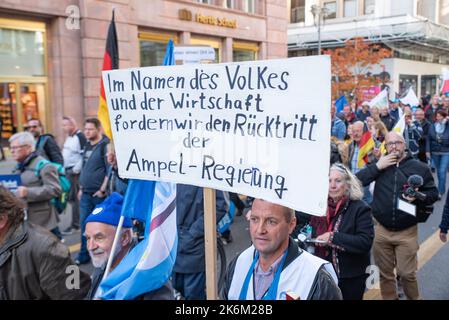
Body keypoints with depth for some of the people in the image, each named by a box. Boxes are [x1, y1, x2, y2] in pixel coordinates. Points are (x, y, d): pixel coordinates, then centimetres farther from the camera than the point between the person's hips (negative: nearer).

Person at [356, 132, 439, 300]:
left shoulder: (419, 167, 0)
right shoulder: (380, 165, 4)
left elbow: (433, 193, 5)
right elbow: (357, 181, -7)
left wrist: (418, 197, -15)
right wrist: (377, 166, -15)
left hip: (407, 232, -2)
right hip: (381, 230, 2)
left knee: (407, 273, 4)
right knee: (385, 273, 14)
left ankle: (413, 298, 29)